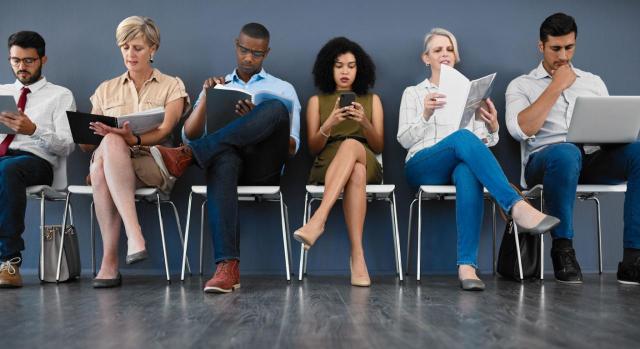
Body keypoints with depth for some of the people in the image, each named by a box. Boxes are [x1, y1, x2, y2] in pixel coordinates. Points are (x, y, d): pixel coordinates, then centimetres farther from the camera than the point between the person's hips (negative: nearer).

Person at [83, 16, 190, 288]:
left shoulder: (172, 86, 12)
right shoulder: (106, 90, 21)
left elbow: (163, 131, -6)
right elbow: (87, 143, 16)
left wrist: (134, 139, -26)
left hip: (154, 165, -2)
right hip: (110, 158, 2)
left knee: (111, 144, -36)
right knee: (110, 142, -35)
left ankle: (110, 262, -42)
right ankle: (134, 235, -43)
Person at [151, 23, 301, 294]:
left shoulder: (283, 89, 21)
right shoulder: (216, 88, 26)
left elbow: (292, 147, 10)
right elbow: (190, 135, 15)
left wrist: (256, 121, -7)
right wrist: (206, 96, 0)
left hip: (264, 166, 0)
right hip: (227, 157, 0)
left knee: (276, 109, -31)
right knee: (223, 161, -40)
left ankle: (187, 156, -35)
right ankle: (227, 268, -49)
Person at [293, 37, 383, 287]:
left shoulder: (372, 100, 18)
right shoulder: (317, 101, 16)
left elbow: (379, 147, 9)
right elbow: (313, 147, 7)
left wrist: (364, 122, -12)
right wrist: (330, 124, -13)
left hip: (367, 163, 1)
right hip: (327, 166, 0)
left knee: (351, 144, -39)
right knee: (356, 172, -41)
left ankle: (318, 221, -54)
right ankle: (357, 255, -51)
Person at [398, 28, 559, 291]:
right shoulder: (413, 93, 19)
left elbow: (485, 142, 14)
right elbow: (404, 139, 4)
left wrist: (492, 126, -9)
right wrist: (425, 115, -14)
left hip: (462, 164, 2)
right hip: (422, 167, -1)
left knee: (468, 172, -40)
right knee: (462, 137, -36)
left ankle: (467, 265, -49)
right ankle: (517, 207, -52)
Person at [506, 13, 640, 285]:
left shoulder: (593, 82, 24)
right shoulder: (521, 85, 12)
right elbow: (520, 130, -7)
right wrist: (556, 87, -3)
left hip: (592, 159, 4)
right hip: (544, 161, -4)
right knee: (566, 152, -41)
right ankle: (563, 249, -23)